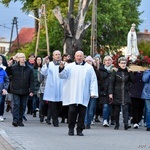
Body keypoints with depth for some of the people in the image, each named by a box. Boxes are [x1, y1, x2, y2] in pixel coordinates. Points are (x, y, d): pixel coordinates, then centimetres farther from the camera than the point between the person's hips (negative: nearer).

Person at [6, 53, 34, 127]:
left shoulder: (29, 69, 5)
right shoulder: (13, 67, 0)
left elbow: (31, 81, 5)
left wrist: (31, 90, -2)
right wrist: (8, 67, -10)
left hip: (25, 91, 2)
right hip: (15, 90, -2)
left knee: (23, 106, 6)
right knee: (16, 105, -9)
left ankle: (20, 120, 15)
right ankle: (15, 120, -10)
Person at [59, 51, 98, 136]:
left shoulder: (89, 68, 9)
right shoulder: (70, 66, 10)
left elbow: (93, 80, 6)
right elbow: (62, 75, 3)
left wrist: (93, 92, -3)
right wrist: (61, 68, -17)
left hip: (84, 95, 1)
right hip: (72, 95, -1)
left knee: (82, 113, 1)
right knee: (72, 111, -9)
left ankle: (80, 130, 10)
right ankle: (71, 128, 6)